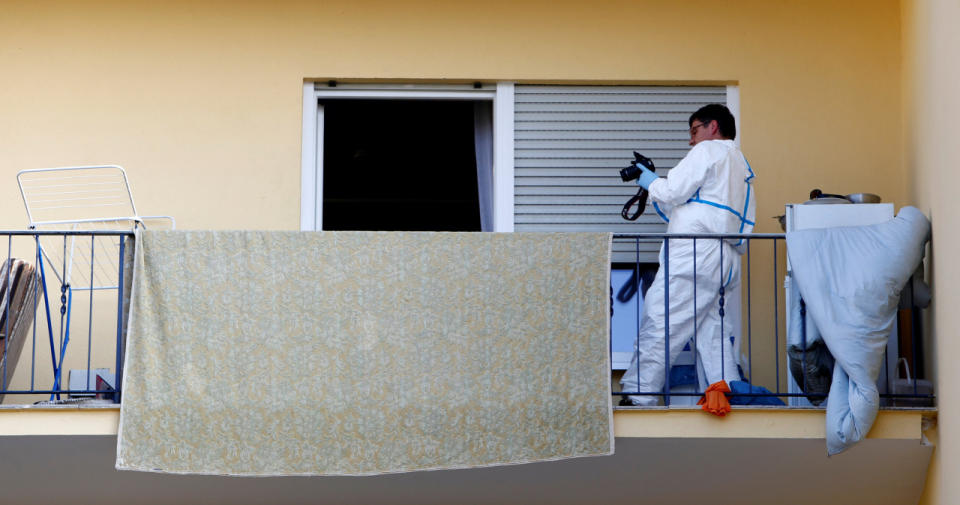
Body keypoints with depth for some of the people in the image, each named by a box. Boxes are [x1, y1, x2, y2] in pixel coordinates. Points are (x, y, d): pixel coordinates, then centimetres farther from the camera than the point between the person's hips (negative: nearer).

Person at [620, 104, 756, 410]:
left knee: (658, 327, -10)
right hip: (723, 261, 10)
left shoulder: (708, 150, 2)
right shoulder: (741, 165, 29)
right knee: (711, 332, 8)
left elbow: (672, 192, -7)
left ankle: (637, 398, -11)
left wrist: (650, 181, 12)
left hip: (693, 255, -10)